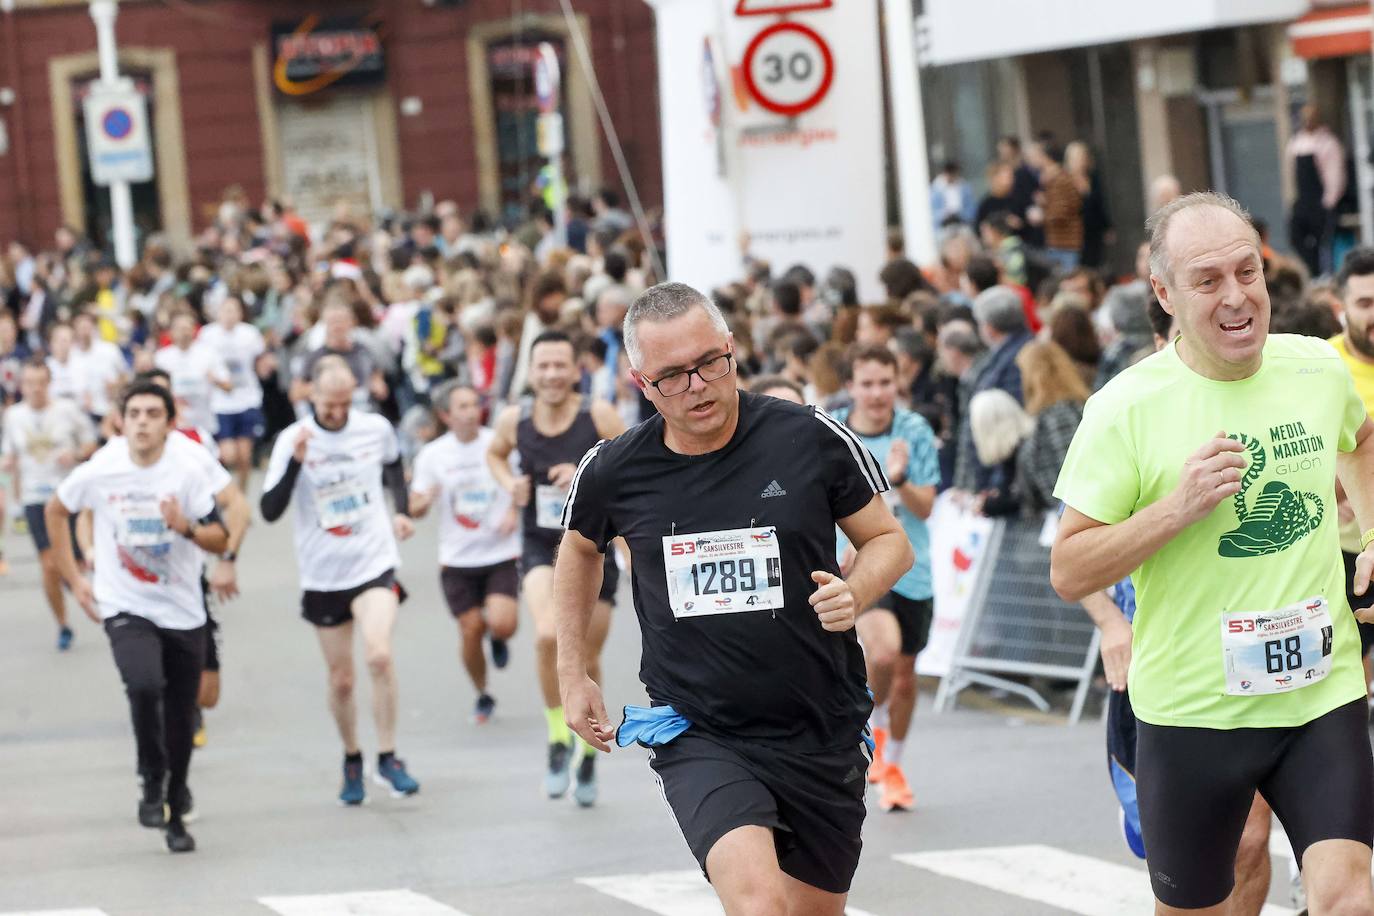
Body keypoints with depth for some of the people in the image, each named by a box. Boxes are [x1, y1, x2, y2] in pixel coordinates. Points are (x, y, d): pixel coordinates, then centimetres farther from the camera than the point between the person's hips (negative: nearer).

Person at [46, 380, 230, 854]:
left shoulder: (189, 471, -10)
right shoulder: (99, 472, -9)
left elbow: (220, 540, -8)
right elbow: (56, 510, 10)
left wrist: (186, 527, -30)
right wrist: (74, 580, 9)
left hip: (183, 611, 1)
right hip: (125, 609, -1)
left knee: (181, 719, 7)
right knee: (145, 684, -29)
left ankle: (175, 813, 29)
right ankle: (152, 780, -5)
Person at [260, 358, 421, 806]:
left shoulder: (376, 429, -3)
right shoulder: (293, 440, -10)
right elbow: (270, 510, -16)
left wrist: (403, 511, 8)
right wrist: (296, 462, -28)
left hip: (374, 565, 0)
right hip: (322, 577, 0)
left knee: (379, 655, -23)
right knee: (340, 680, 8)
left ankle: (388, 758, -9)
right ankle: (352, 761, 31)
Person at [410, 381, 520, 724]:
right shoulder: (432, 455, -2)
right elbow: (415, 509, 1)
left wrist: (514, 511, -10)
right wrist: (426, 499, -22)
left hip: (501, 554, -1)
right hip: (457, 560, 1)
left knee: (503, 624, -18)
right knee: (471, 631, -2)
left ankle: (497, 637, 20)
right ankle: (482, 697, 23)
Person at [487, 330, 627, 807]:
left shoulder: (599, 415, -13)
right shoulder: (514, 419, -6)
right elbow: (495, 453, 16)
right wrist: (510, 483, -5)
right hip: (541, 546, 0)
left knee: (589, 657, 11)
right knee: (548, 635, -27)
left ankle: (587, 751, 35)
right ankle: (558, 738, -7)